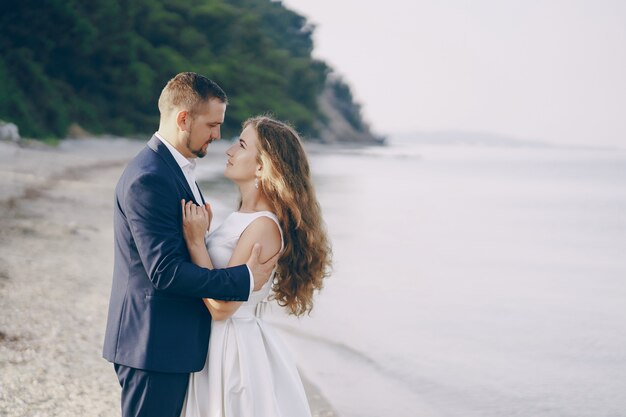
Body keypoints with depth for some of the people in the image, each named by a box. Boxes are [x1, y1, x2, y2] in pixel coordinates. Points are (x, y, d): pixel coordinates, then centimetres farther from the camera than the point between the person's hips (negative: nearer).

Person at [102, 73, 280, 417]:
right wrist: (245, 279, -21)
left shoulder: (174, 167, 13)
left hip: (173, 341, 10)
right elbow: (166, 271, -25)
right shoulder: (148, 179, -21)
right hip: (153, 344, -10)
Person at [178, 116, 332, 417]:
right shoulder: (243, 216, 7)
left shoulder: (264, 226, -22)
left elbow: (221, 307, -23)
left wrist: (196, 240, -21)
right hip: (217, 346, 9)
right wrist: (201, 232, 2)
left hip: (236, 349, -9)